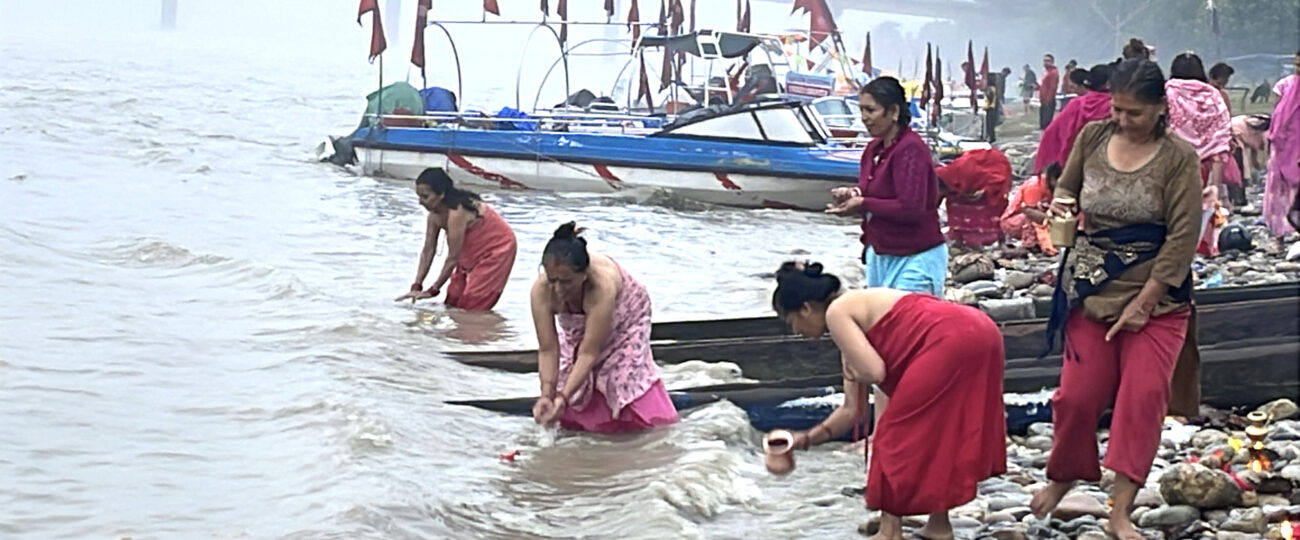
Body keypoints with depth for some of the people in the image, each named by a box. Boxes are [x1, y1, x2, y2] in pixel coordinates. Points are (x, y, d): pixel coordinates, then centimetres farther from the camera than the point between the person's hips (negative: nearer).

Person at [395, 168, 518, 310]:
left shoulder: (457, 213, -35)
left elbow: (452, 258, -30)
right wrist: (416, 287, -13)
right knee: (454, 300, 3)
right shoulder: (435, 215, -10)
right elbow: (427, 251, -6)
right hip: (474, 250, 9)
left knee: (472, 306, -11)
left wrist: (433, 291, -25)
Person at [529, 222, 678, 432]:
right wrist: (547, 396, -43)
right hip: (577, 331, 3)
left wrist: (563, 397, -47)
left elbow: (589, 352, -42)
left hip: (624, 320, -3)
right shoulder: (541, 291, -36)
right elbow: (548, 350, -30)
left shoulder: (602, 285, -46)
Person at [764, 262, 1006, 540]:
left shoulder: (837, 314, 1)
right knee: (933, 430, 21)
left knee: (899, 431, 2)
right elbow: (853, 409, 29)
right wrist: (807, 439, 36)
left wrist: (852, 374, 9)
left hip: (952, 340, -10)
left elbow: (874, 372, -13)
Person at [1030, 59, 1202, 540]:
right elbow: (1066, 187, 16)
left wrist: (1143, 303, -16)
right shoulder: (1092, 137, 0)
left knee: (1143, 397, -11)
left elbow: (1183, 238, -13)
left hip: (1156, 296, -3)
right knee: (1077, 394, 3)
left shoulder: (1178, 157, -11)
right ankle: (1063, 476, 29)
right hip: (1091, 289, 3)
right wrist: (1060, 204, -10)